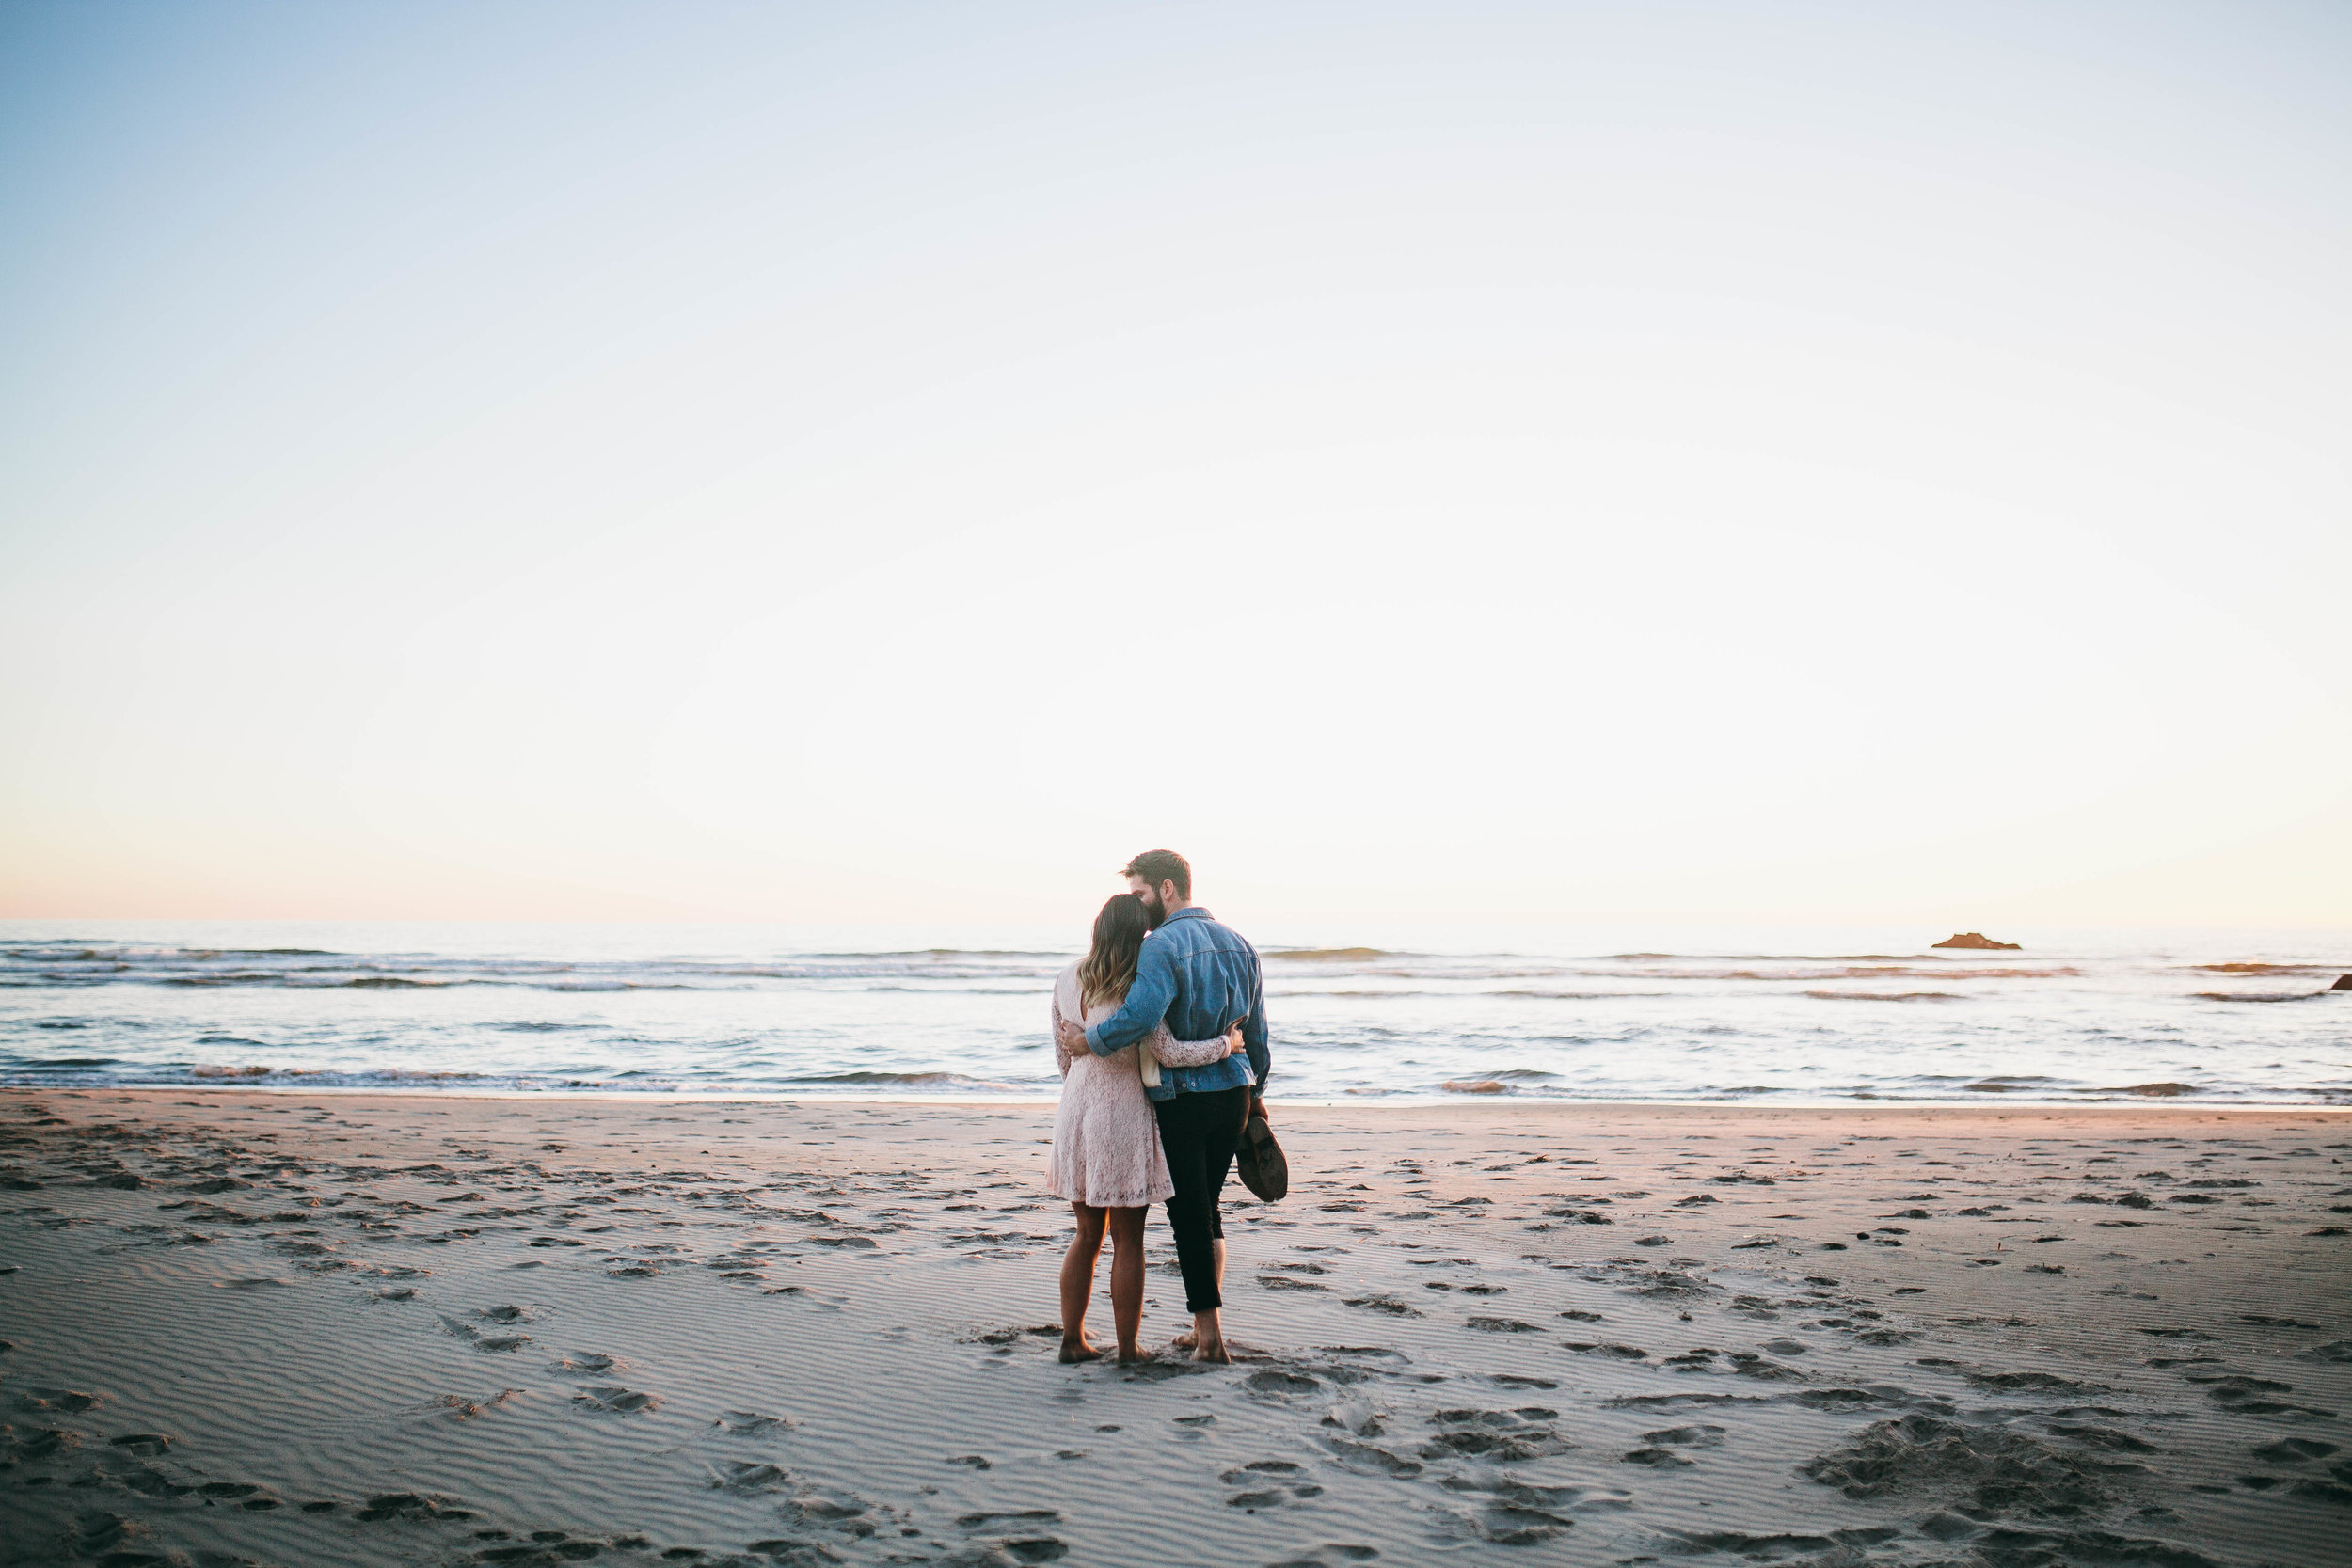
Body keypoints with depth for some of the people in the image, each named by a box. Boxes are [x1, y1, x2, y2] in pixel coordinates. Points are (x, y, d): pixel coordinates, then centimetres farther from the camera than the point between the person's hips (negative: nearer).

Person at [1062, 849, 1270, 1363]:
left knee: (1188, 1214, 3)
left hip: (1181, 1100, -7)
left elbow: (1141, 1015, -33)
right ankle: (1208, 1327, 21)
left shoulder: (1161, 946, -16)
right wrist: (1256, 1094, 24)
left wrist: (1086, 1041, -18)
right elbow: (1256, 1031, 14)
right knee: (1207, 1206, 18)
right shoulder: (1238, 944, 8)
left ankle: (1209, 1333, 7)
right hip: (1234, 1094, 7)